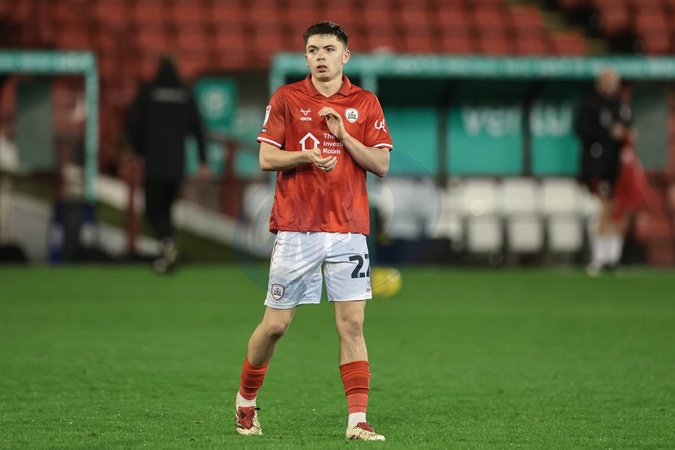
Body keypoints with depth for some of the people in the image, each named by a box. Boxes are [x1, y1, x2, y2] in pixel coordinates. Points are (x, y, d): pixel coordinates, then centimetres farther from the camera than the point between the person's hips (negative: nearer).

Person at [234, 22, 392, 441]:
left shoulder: (366, 103, 7)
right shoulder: (286, 98, 4)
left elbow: (381, 164, 2)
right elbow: (267, 158, 1)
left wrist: (343, 135, -10)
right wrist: (307, 156, -16)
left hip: (349, 230, 1)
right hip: (296, 229, -1)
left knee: (352, 324, -6)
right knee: (276, 324, 3)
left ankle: (358, 419, -6)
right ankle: (247, 399, 25)